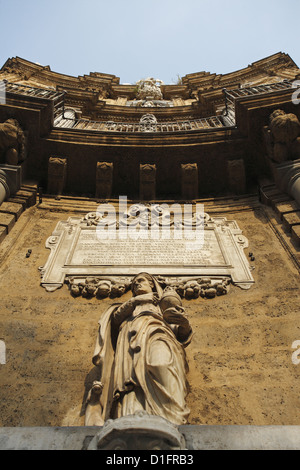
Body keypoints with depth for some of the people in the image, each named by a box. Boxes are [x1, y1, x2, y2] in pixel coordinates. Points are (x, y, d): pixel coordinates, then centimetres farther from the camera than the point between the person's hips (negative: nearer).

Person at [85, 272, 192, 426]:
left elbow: (181, 335, 21)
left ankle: (171, 419, -54)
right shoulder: (130, 303, 42)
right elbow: (115, 318, 19)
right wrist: (132, 302, 7)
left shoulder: (164, 301, 35)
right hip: (131, 338, 2)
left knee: (161, 363, -38)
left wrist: (184, 325, -2)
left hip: (155, 332, -2)